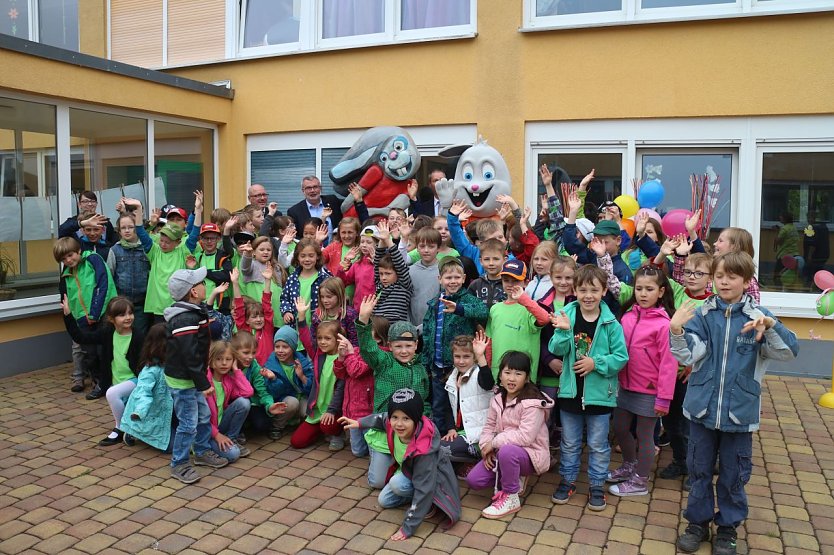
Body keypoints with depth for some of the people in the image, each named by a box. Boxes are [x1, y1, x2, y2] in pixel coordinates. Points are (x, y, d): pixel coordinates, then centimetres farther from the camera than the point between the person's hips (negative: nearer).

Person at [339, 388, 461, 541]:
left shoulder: (423, 449, -42)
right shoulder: (395, 426, -25)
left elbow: (423, 488, -37)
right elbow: (382, 419, 2)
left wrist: (408, 527, -34)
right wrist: (359, 423, 16)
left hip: (433, 478, -7)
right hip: (407, 471, 7)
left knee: (397, 483, -29)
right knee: (384, 500, 8)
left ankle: (429, 503, -6)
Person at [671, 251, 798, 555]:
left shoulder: (757, 316, -5)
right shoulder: (702, 314, -3)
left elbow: (789, 350, -15)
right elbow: (688, 355, -11)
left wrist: (770, 324, -31)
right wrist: (676, 331, -28)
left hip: (740, 411, -1)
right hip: (702, 407, 1)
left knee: (733, 475, 14)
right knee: (699, 470, 14)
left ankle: (727, 528, 33)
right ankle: (698, 522, 33)